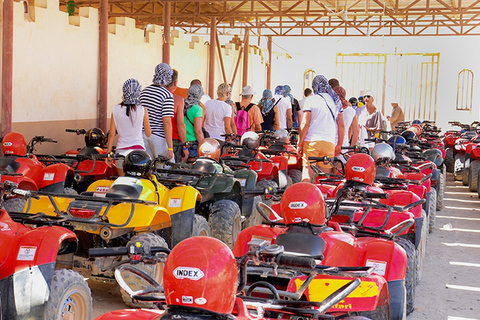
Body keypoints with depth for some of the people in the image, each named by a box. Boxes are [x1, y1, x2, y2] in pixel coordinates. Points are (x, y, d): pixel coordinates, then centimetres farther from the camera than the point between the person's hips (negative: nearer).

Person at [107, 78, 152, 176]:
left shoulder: (116, 109, -1)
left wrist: (108, 153, 10)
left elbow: (112, 134, 2)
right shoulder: (142, 110, -6)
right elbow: (148, 134, 2)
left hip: (121, 150, 2)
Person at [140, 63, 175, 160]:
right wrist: (170, 148, -16)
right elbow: (167, 122, -17)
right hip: (159, 137, -7)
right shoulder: (168, 95, -12)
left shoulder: (144, 91, 8)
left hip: (144, 135, 7)